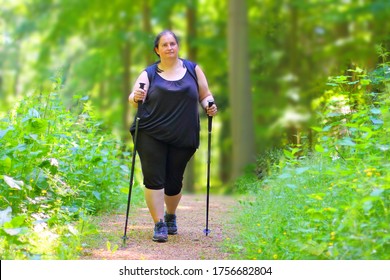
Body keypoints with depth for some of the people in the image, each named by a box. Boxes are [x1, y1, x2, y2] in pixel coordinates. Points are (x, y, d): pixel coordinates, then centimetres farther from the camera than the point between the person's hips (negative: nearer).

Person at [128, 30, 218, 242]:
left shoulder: (192, 69, 8)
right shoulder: (149, 73, 4)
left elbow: (205, 95, 12)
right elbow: (133, 98, -3)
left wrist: (209, 106, -9)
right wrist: (136, 97, -25)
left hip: (183, 138, 1)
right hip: (151, 135, -1)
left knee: (174, 181, 8)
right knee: (154, 179, -9)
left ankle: (171, 216, 34)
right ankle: (159, 224, -4)